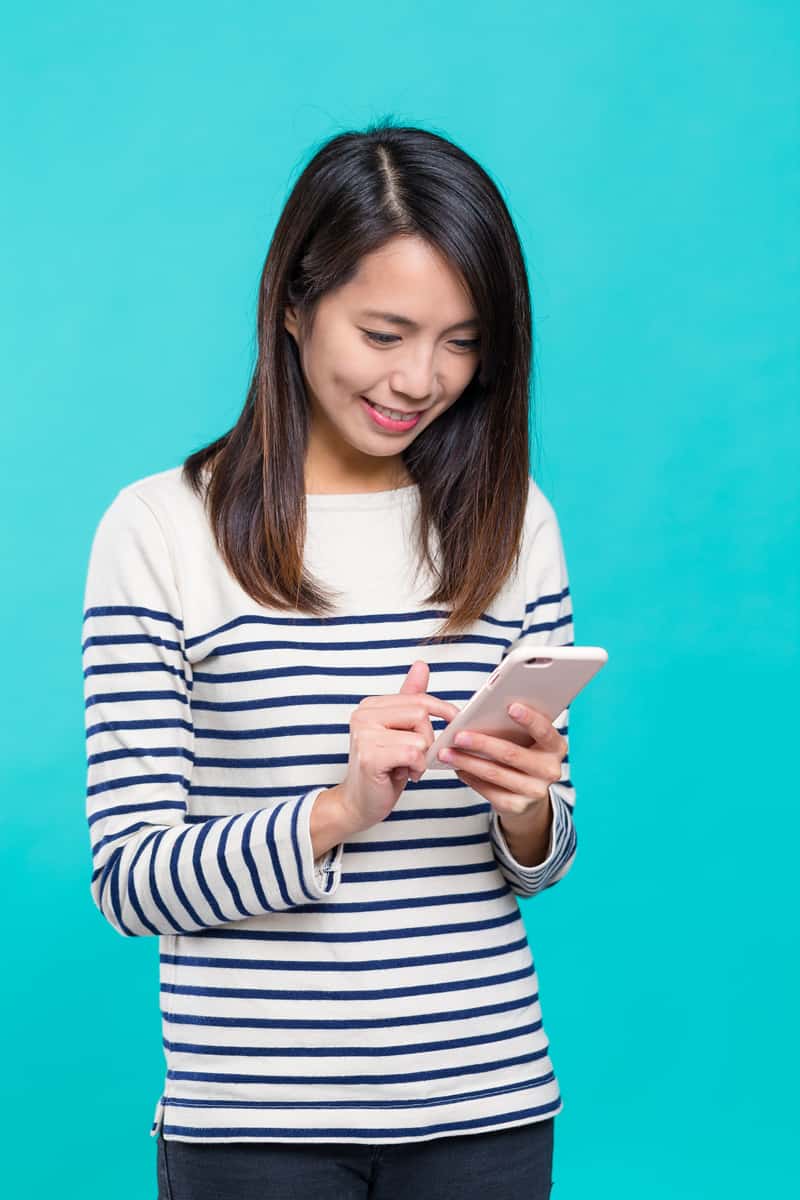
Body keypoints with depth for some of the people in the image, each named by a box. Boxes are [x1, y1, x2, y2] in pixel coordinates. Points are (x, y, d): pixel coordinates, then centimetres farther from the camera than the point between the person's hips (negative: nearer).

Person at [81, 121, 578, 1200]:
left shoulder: (514, 522, 5)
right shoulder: (158, 530, -7)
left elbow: (541, 861, 10)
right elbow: (129, 880, -9)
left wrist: (528, 809, -12)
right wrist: (341, 810, -23)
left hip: (487, 1107, 3)